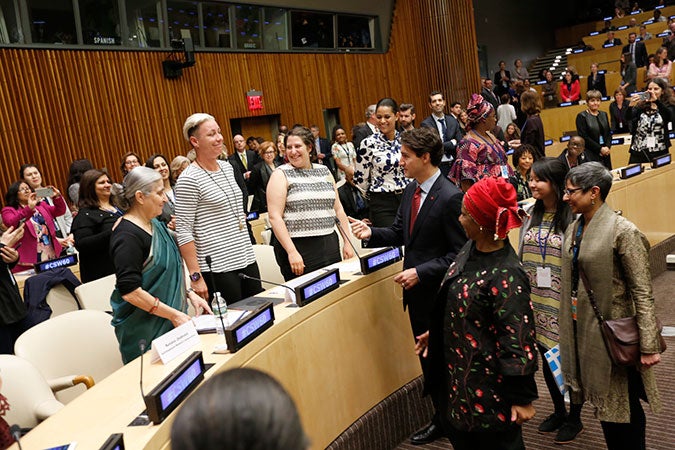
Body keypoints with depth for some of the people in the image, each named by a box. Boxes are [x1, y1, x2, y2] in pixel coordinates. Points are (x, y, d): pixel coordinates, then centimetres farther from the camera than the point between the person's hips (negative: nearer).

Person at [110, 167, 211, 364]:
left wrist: (190, 294, 6)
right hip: (144, 332, -8)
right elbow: (129, 291, -24)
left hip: (169, 325, 8)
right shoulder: (127, 235, -19)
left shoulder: (156, 224, 9)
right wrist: (174, 315, -20)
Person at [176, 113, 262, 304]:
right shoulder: (189, 179, -13)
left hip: (247, 259, 7)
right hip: (217, 267, -7)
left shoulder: (227, 167, 10)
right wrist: (196, 276, -16)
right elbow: (183, 231, -14)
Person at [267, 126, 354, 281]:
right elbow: (275, 216, -10)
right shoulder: (281, 174, -3)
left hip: (330, 246, 5)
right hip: (299, 249, -5)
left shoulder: (324, 171, 12)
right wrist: (291, 252, -17)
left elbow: (338, 209, 14)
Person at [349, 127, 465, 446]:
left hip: (438, 291, -8)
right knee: (427, 356, 18)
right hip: (417, 290, 8)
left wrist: (420, 272, -23)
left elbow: (459, 253, -20)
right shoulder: (411, 190, 4)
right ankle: (441, 418, 36)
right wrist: (371, 234, -7)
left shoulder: (450, 197, -21)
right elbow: (400, 233, 11)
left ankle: (449, 420, 31)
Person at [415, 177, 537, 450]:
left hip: (491, 384, -8)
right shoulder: (472, 248, -4)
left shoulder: (506, 276, -30)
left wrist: (522, 398, -18)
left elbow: (518, 340, -24)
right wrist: (435, 333, 20)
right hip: (460, 374, 8)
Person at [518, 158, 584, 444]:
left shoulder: (573, 216, -14)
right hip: (537, 301, 6)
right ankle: (558, 411, 38)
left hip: (563, 302, -5)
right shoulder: (531, 213, 4)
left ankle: (574, 418, 31)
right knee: (546, 357, 17)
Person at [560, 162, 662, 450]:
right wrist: (569, 327, 14)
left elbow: (643, 292, -16)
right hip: (583, 330, 6)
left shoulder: (622, 231, -15)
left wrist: (648, 346, -17)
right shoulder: (574, 228, 5)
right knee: (602, 402, 18)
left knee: (622, 406, 9)